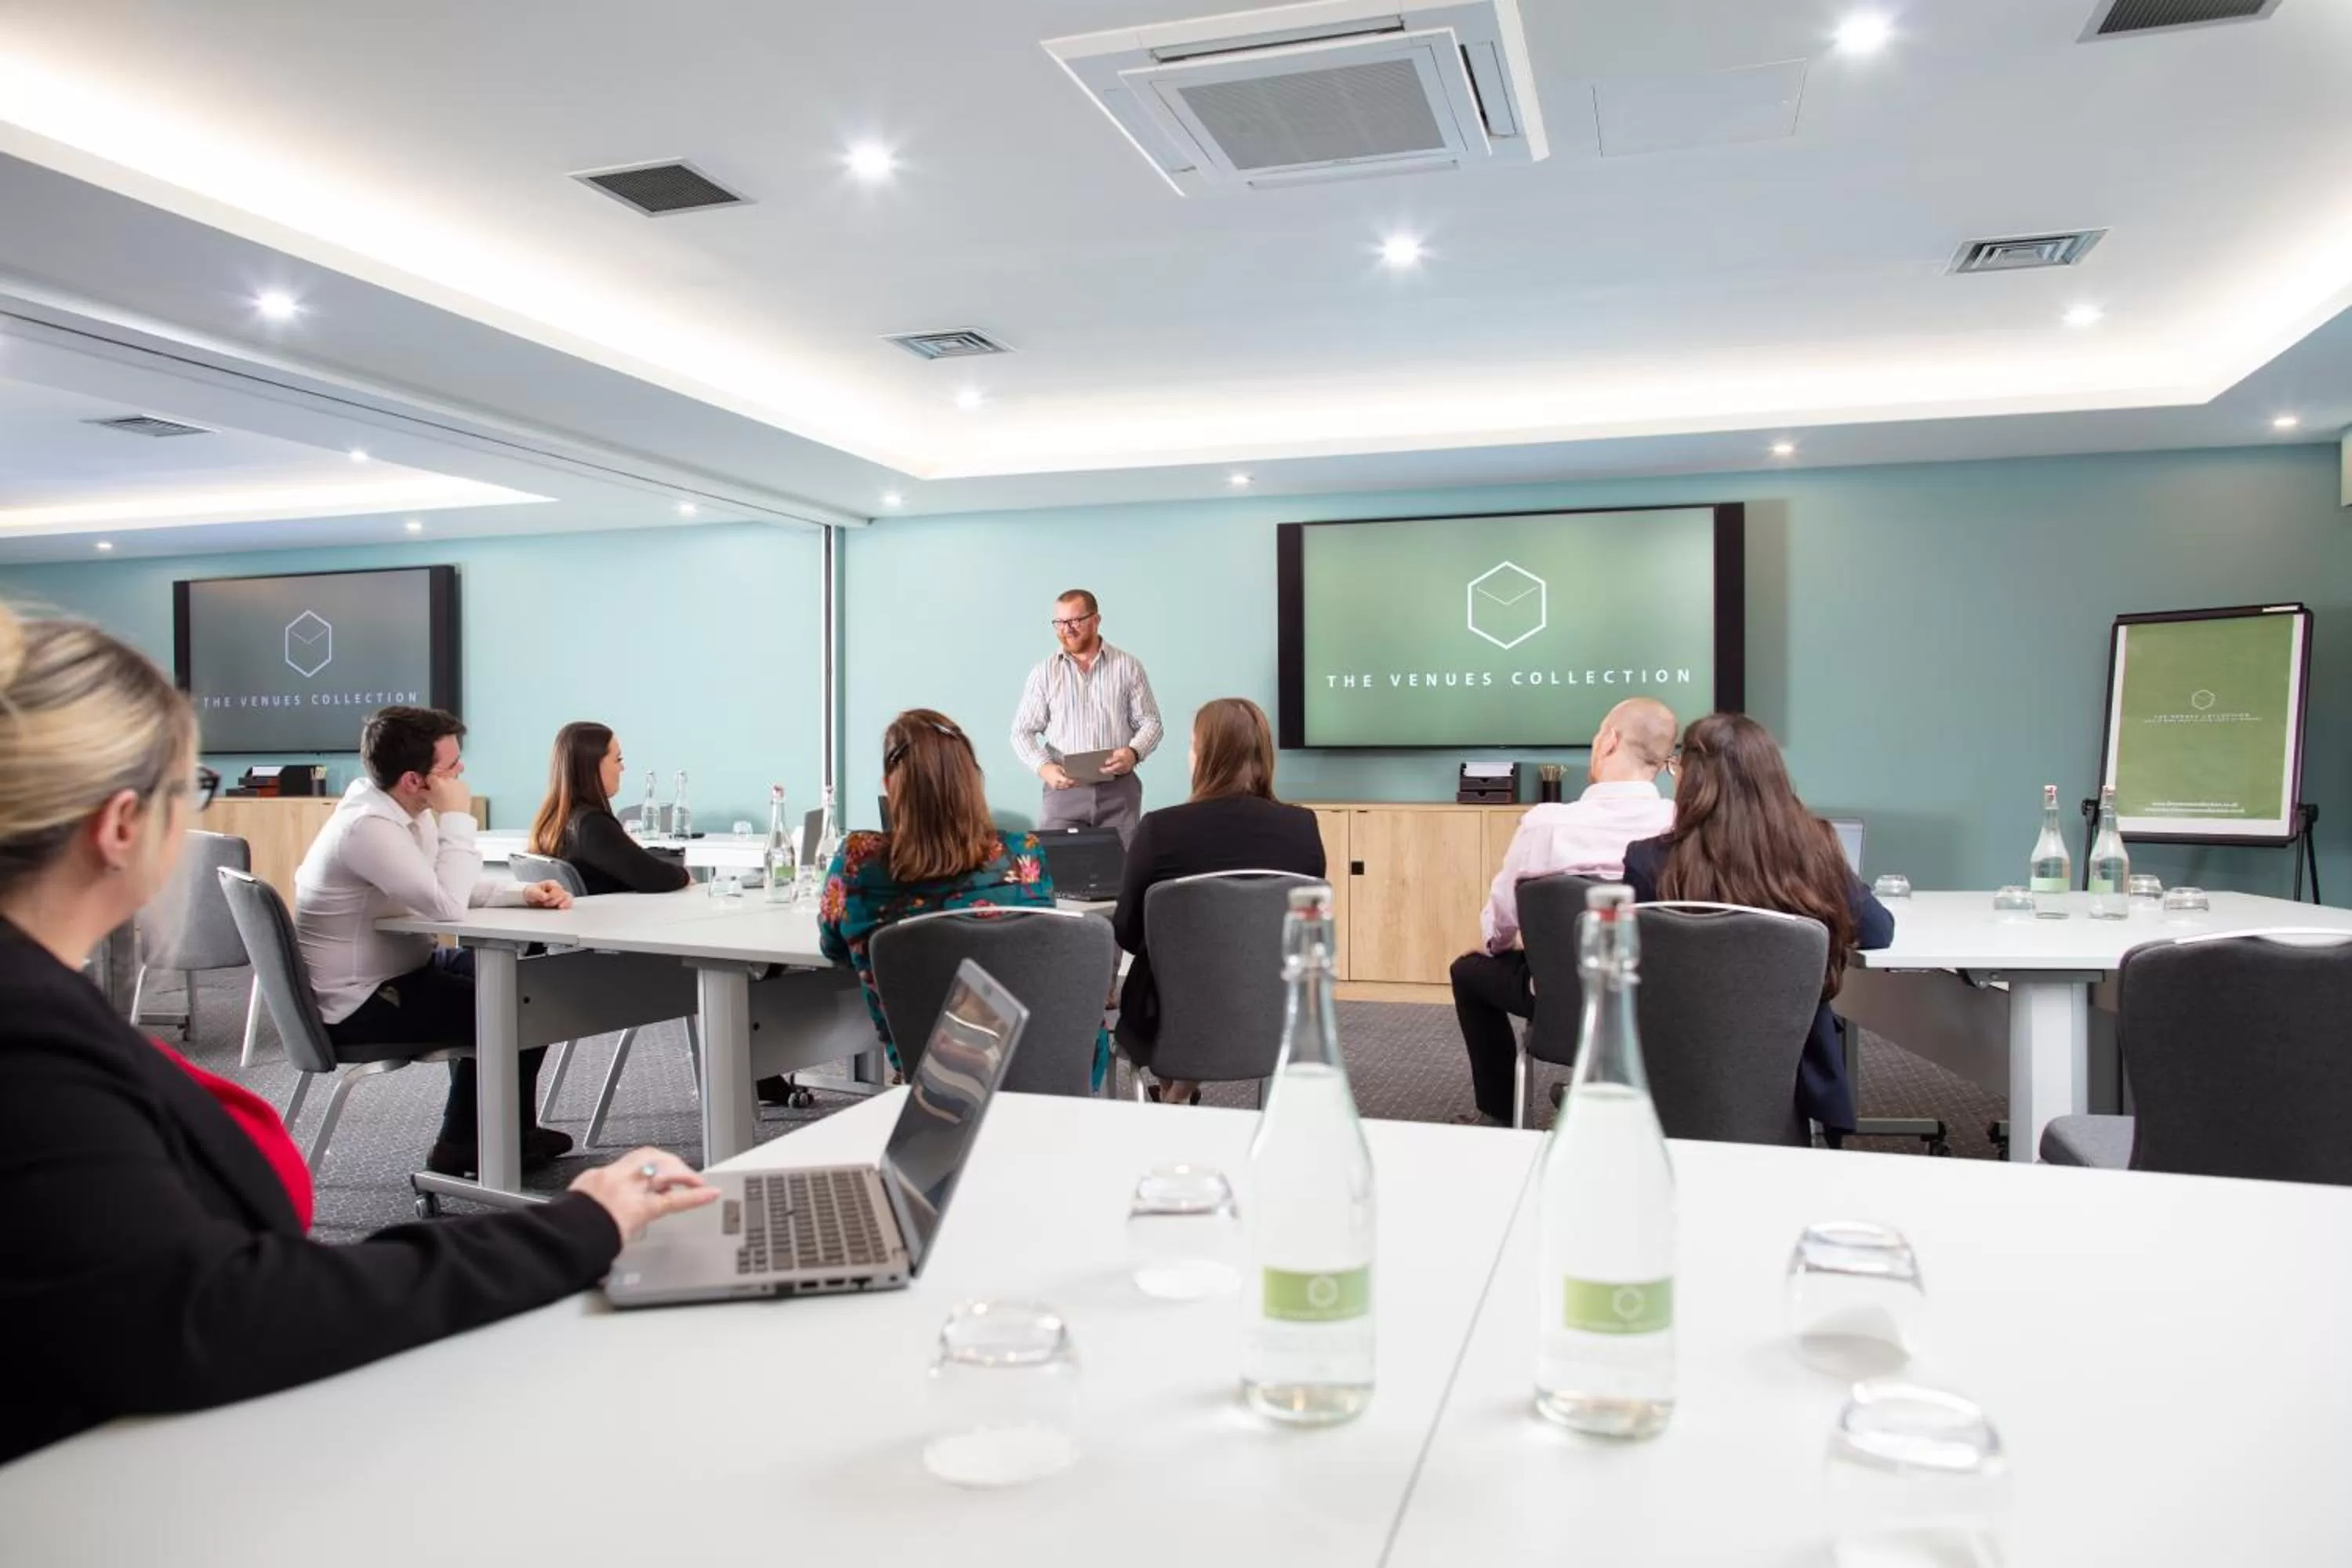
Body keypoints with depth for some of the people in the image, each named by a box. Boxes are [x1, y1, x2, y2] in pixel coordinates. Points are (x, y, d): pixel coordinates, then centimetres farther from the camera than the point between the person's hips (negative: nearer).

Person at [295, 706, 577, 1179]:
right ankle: (465, 1145, 13)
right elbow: (447, 905, -33)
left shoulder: (406, 810, 2)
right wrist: (457, 818, -25)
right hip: (360, 1004, -10)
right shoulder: (367, 826, -28)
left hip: (397, 971, 10)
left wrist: (524, 891, -8)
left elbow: (459, 888, 10)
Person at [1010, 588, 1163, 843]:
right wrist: (1043, 767, -14)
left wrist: (1134, 752, -16)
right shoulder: (1044, 673, 5)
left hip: (1119, 789, 0)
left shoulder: (1128, 666, 4)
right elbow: (1022, 732, 5)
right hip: (1065, 788, 0)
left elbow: (1150, 722, 5)